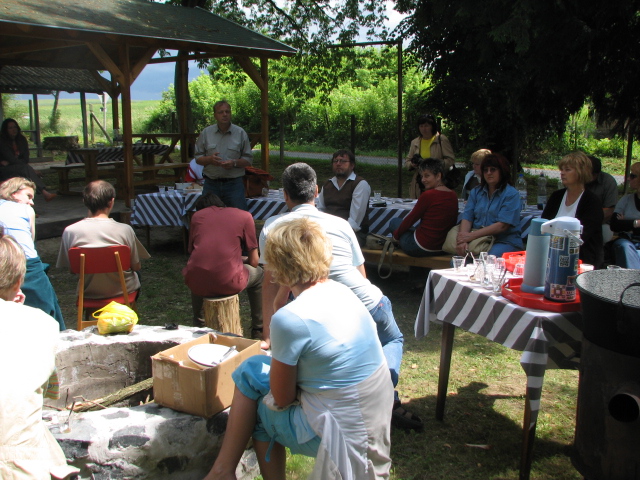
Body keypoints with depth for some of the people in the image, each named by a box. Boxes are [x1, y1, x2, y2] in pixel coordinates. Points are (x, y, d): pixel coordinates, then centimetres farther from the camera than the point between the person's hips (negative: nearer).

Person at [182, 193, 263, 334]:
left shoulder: (197, 215, 16)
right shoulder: (244, 216, 11)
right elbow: (253, 261, 9)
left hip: (196, 284, 3)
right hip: (228, 283, -3)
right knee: (258, 273, 29)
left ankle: (197, 325, 53)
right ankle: (258, 331, 35)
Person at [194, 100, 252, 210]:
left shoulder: (240, 133, 5)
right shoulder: (206, 133, 8)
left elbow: (248, 159, 4)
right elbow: (198, 158, 9)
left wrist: (234, 163, -15)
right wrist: (209, 159, -12)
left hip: (234, 184, -1)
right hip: (211, 184, 1)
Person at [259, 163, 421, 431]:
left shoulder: (272, 228, 4)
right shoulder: (340, 223, 10)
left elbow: (272, 284, 5)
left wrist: (268, 335, 13)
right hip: (369, 304, 0)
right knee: (393, 340, 30)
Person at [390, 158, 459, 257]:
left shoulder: (428, 195, -20)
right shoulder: (453, 196, 1)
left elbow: (411, 219, -8)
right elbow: (453, 223, 12)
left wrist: (396, 234, 9)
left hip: (422, 248, -8)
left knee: (394, 221, 17)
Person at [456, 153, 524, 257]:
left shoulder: (511, 194, -2)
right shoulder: (476, 192, 15)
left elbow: (502, 226, -12)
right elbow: (467, 218, 4)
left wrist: (471, 235, -19)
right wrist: (462, 239, -17)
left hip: (505, 242, -4)